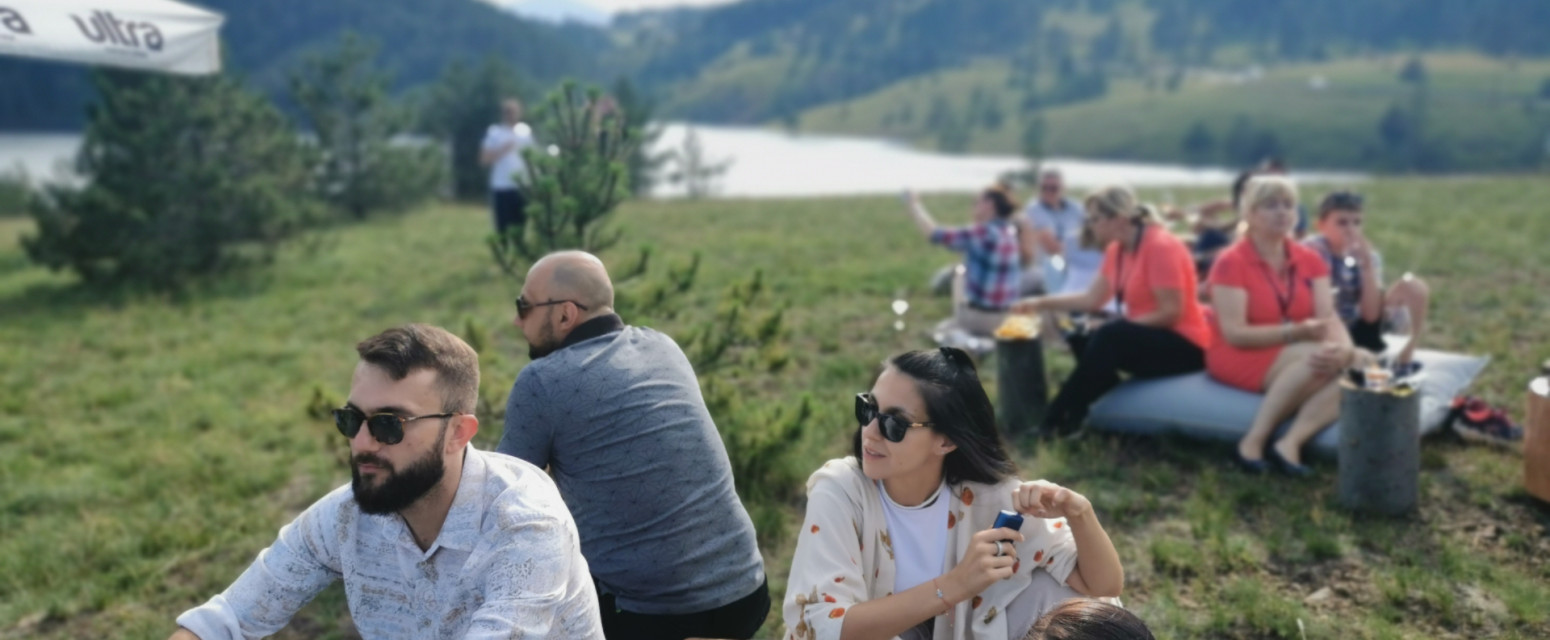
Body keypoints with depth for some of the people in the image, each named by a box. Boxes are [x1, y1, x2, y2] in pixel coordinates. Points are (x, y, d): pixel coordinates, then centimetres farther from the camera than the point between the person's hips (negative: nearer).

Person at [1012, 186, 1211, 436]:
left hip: (1184, 345, -9)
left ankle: (1057, 421, -20)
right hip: (1145, 337, 9)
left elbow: (1171, 312, -22)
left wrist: (1121, 325, -20)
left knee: (1108, 338, -29)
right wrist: (1040, 303, 3)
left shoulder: (1161, 246, -21)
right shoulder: (1117, 250, 5)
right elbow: (1092, 298, 7)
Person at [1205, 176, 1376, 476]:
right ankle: (1255, 440, -26)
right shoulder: (1232, 262, -11)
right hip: (1241, 357, -6)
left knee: (1362, 362, -22)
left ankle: (1291, 442, -35)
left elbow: (1329, 316, -4)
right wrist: (1299, 331, -26)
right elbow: (1235, 333, -17)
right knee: (1317, 357, -32)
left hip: (1299, 356, 6)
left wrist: (1343, 348, -27)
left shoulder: (1310, 260, 7)